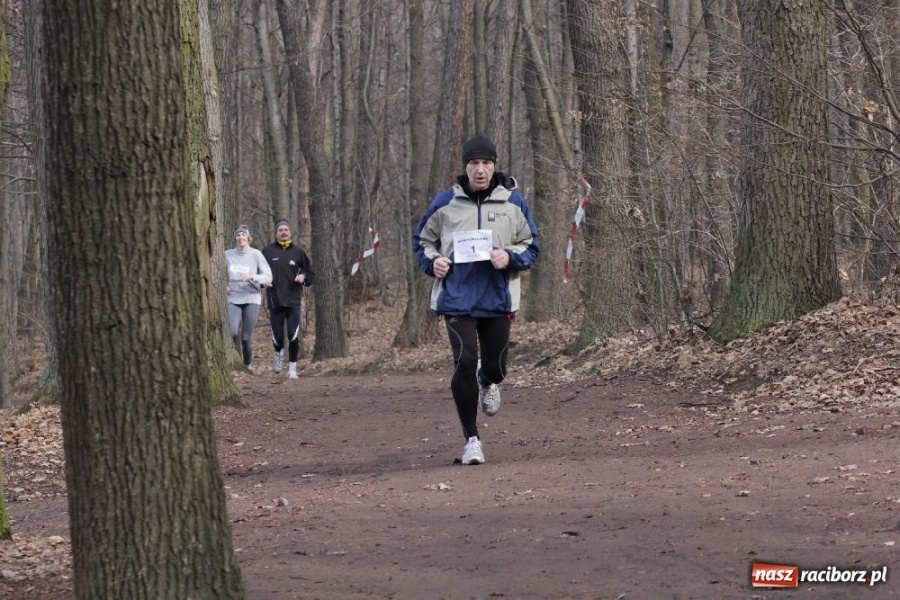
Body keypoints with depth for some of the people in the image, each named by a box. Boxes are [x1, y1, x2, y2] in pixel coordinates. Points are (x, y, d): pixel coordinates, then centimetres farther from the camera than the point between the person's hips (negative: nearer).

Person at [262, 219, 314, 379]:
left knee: (294, 336, -8)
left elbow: (310, 274, 14)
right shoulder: (268, 251, 5)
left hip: (293, 300, 0)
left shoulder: (298, 251, 6)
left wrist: (304, 277, -7)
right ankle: (279, 353, 35)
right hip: (274, 300, 0)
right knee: (277, 336, 2)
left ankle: (292, 367, 5)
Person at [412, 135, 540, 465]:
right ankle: (471, 439, -1)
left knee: (495, 368, 7)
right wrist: (432, 262, -6)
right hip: (456, 298, -1)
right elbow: (422, 240, 14)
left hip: (498, 299, 1)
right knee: (464, 362, -13)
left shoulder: (513, 203, 3)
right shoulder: (446, 202, 2)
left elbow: (531, 246, 9)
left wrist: (510, 258, -12)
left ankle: (487, 381, 49)